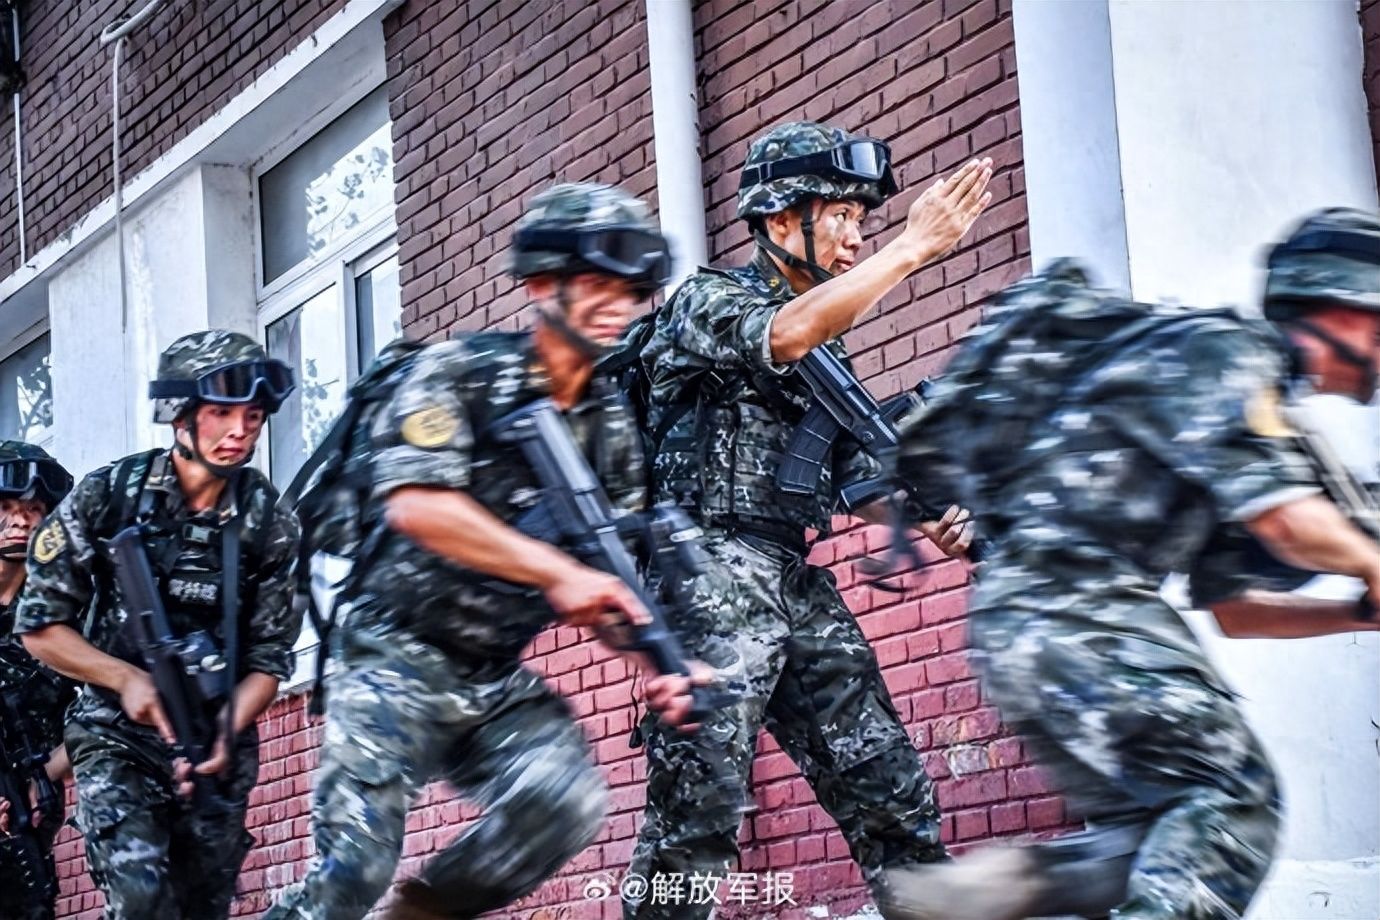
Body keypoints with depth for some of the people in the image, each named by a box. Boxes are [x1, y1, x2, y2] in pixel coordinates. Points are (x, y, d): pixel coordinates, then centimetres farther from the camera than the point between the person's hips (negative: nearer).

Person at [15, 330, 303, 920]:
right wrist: (127, 678, -18)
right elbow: (39, 625, -4)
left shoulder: (270, 525, -6)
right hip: (118, 737, -2)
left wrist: (223, 737, -20)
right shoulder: (106, 499, -10)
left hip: (221, 742, 3)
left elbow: (269, 658, -3)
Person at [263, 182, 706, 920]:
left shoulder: (610, 427, 6)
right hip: (397, 658, -5)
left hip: (500, 680, 6)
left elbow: (612, 578, 7)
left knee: (567, 802, -21)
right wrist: (556, 570, -32)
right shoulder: (458, 374, -12)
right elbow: (416, 505, -27)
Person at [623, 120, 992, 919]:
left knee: (894, 799, 5)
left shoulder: (829, 353, 20)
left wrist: (926, 517, -1)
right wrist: (913, 248, -23)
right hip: (717, 584, -7)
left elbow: (856, 476, 20)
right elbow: (786, 335, -25)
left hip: (804, 589, 8)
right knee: (697, 816, -10)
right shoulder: (708, 302, -3)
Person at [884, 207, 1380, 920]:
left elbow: (1233, 608, 27)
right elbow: (1289, 523, -17)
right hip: (1076, 603, -10)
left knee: (1153, 834, 10)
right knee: (1234, 799, -9)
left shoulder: (1244, 382, 26)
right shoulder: (1225, 349, -4)